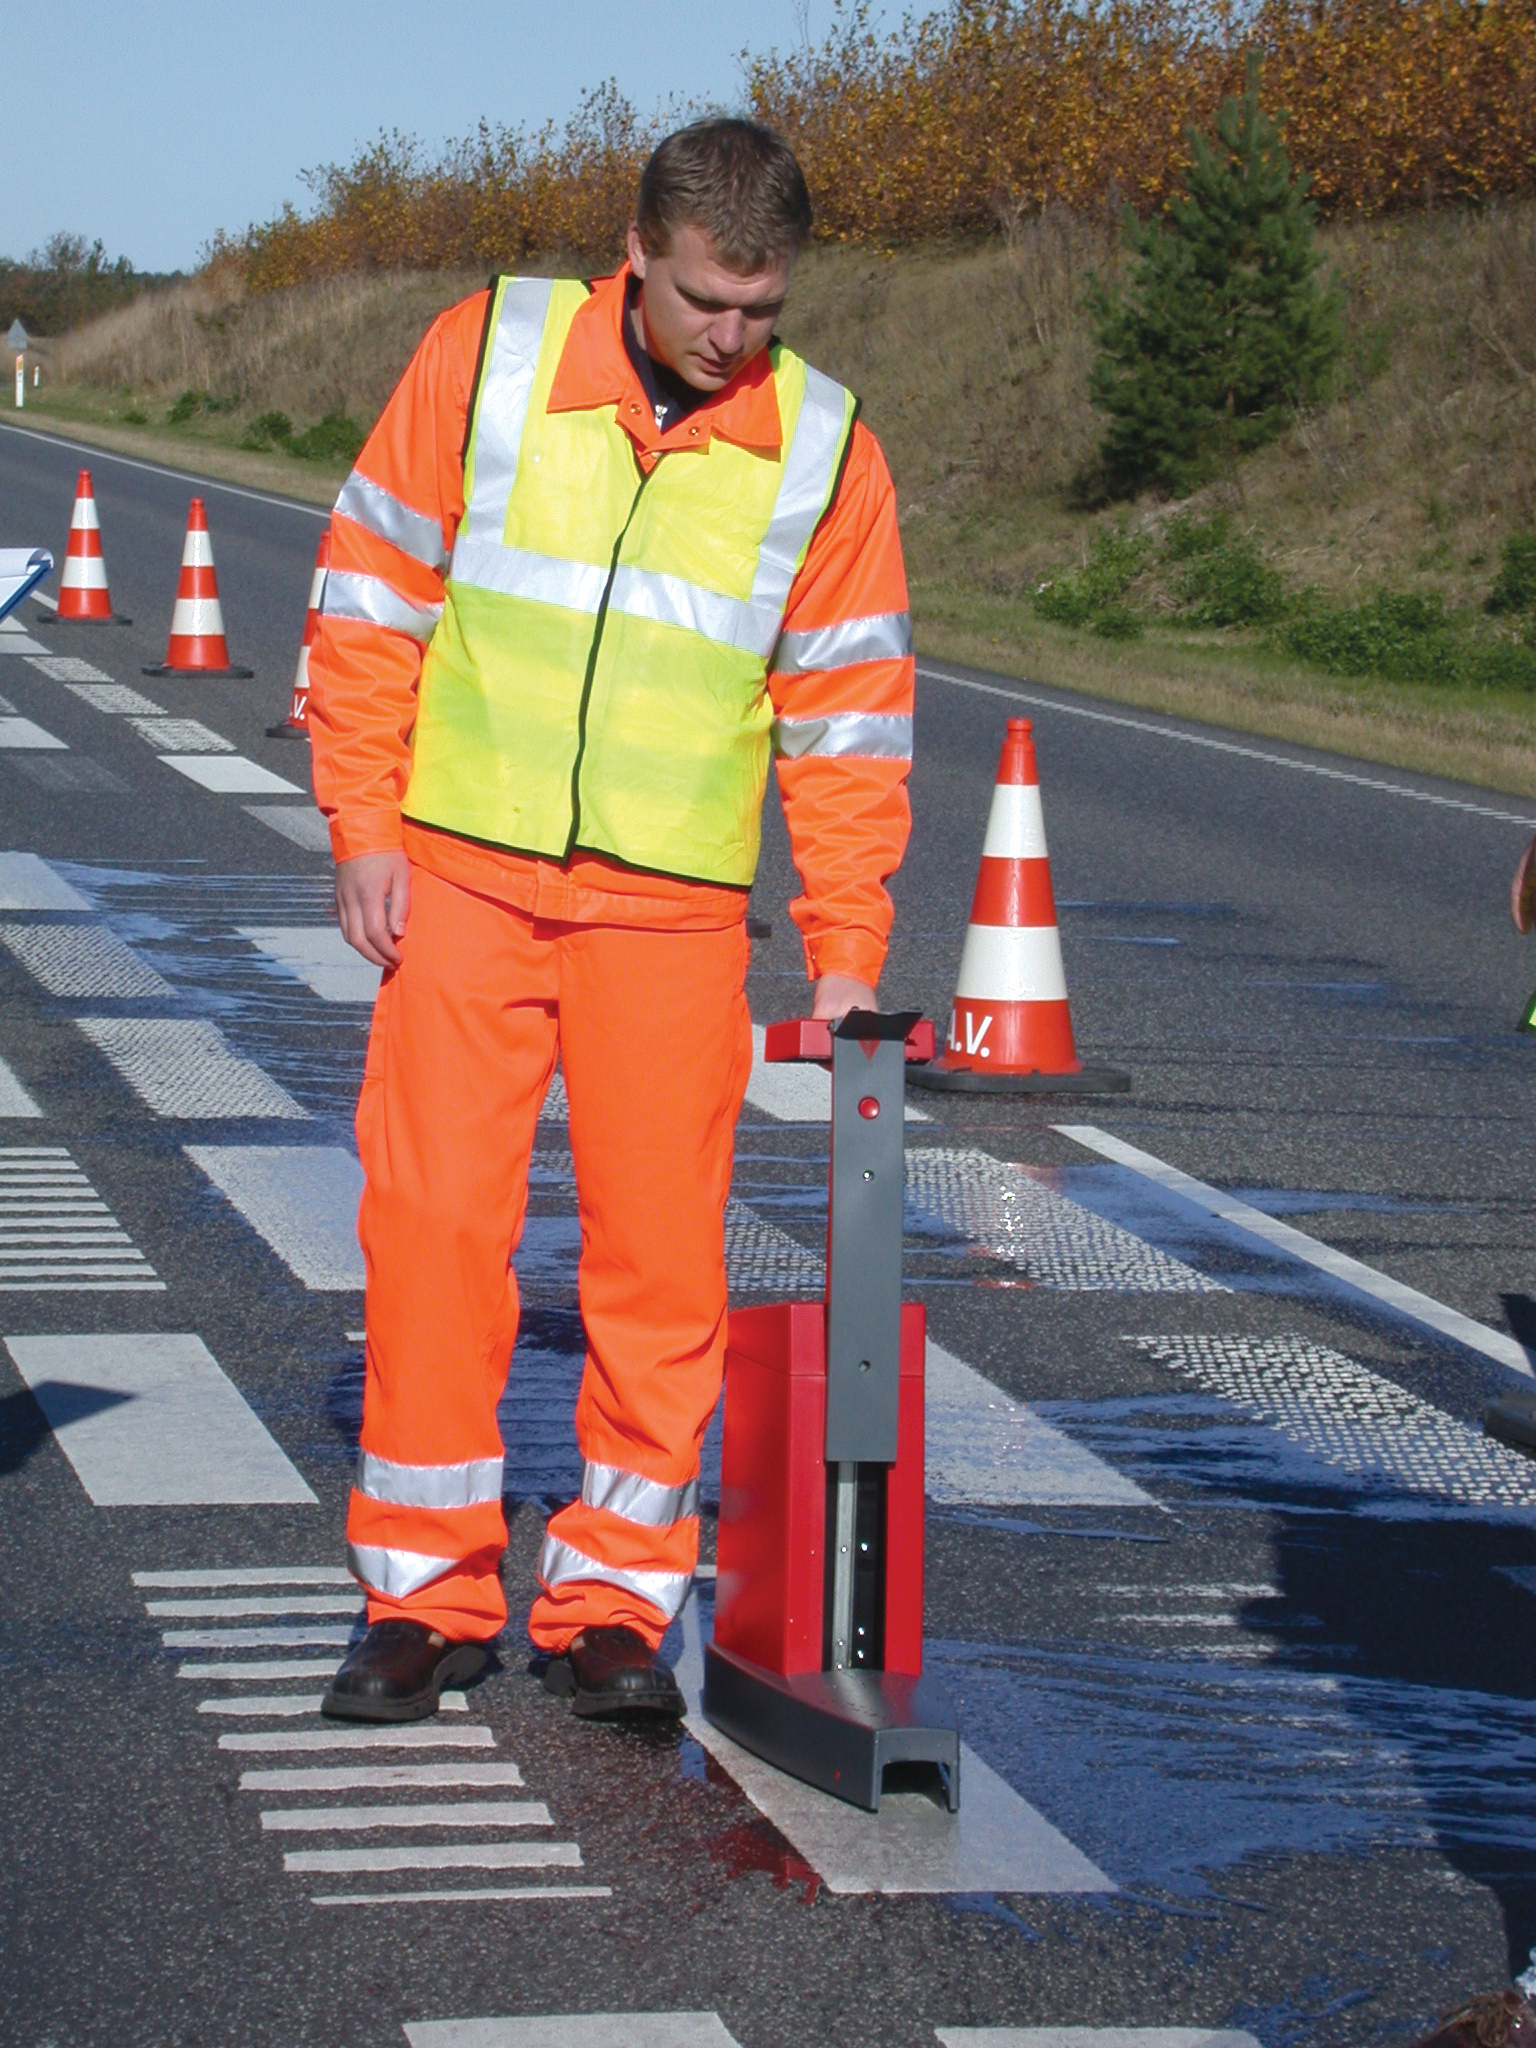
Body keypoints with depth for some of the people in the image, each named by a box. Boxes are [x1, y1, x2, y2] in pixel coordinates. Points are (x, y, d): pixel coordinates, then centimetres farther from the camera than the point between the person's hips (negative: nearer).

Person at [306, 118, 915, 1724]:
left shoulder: (825, 449, 1)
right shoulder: (487, 355, -1)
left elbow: (848, 717, 5)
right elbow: (374, 591, 3)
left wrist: (847, 947, 1)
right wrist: (364, 826, -2)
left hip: (674, 910, 1)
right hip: (463, 872, 0)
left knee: (659, 1247, -1)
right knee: (434, 1218, -3)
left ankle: (615, 1599, 11)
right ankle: (426, 1591, 8)